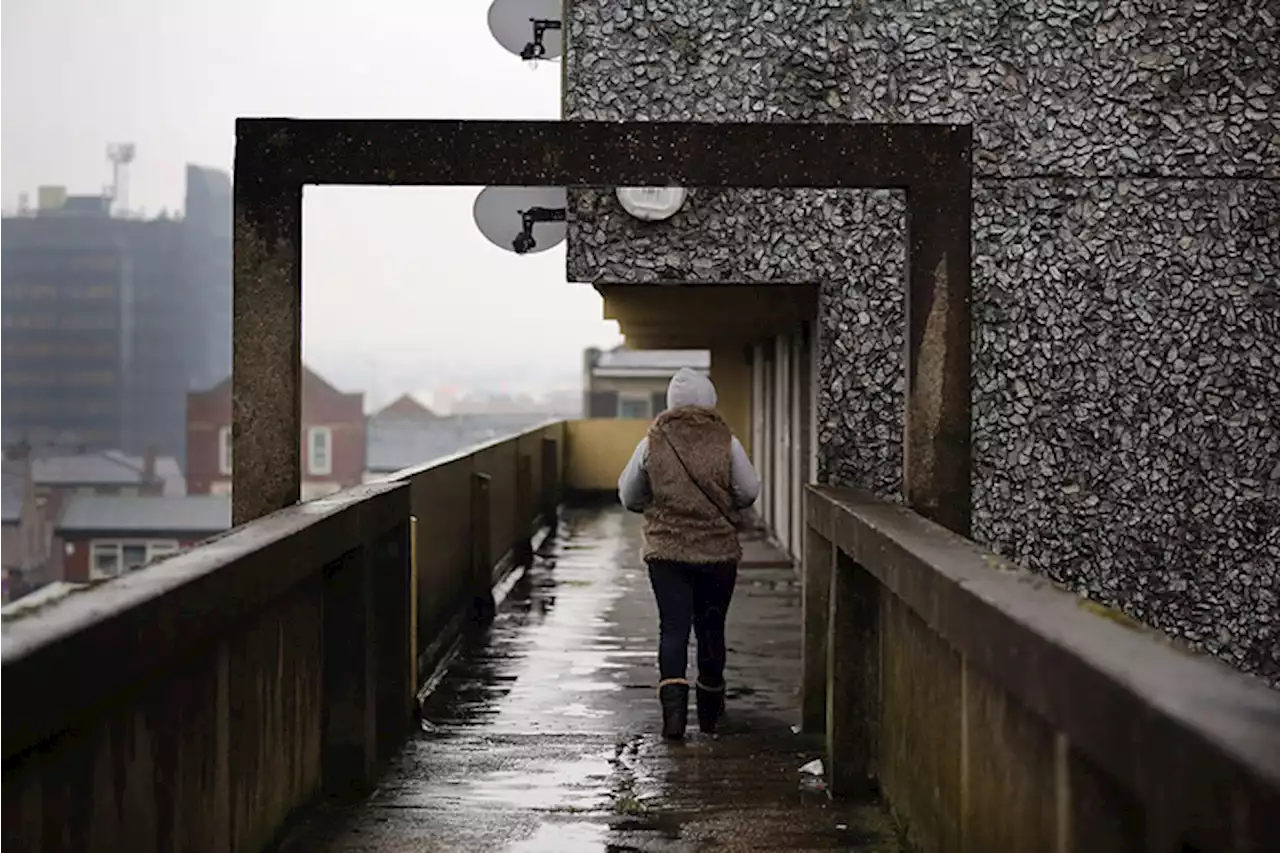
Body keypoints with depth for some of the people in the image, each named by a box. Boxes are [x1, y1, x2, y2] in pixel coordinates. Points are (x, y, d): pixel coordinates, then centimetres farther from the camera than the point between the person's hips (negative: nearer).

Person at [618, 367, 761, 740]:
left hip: (666, 552, 0)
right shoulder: (726, 443, -6)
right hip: (719, 552, 1)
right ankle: (709, 714, 26)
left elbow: (629, 497, 4)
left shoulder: (652, 444, -4)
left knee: (673, 629, 0)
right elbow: (750, 492, -1)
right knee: (711, 629, 12)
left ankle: (674, 709, -18)